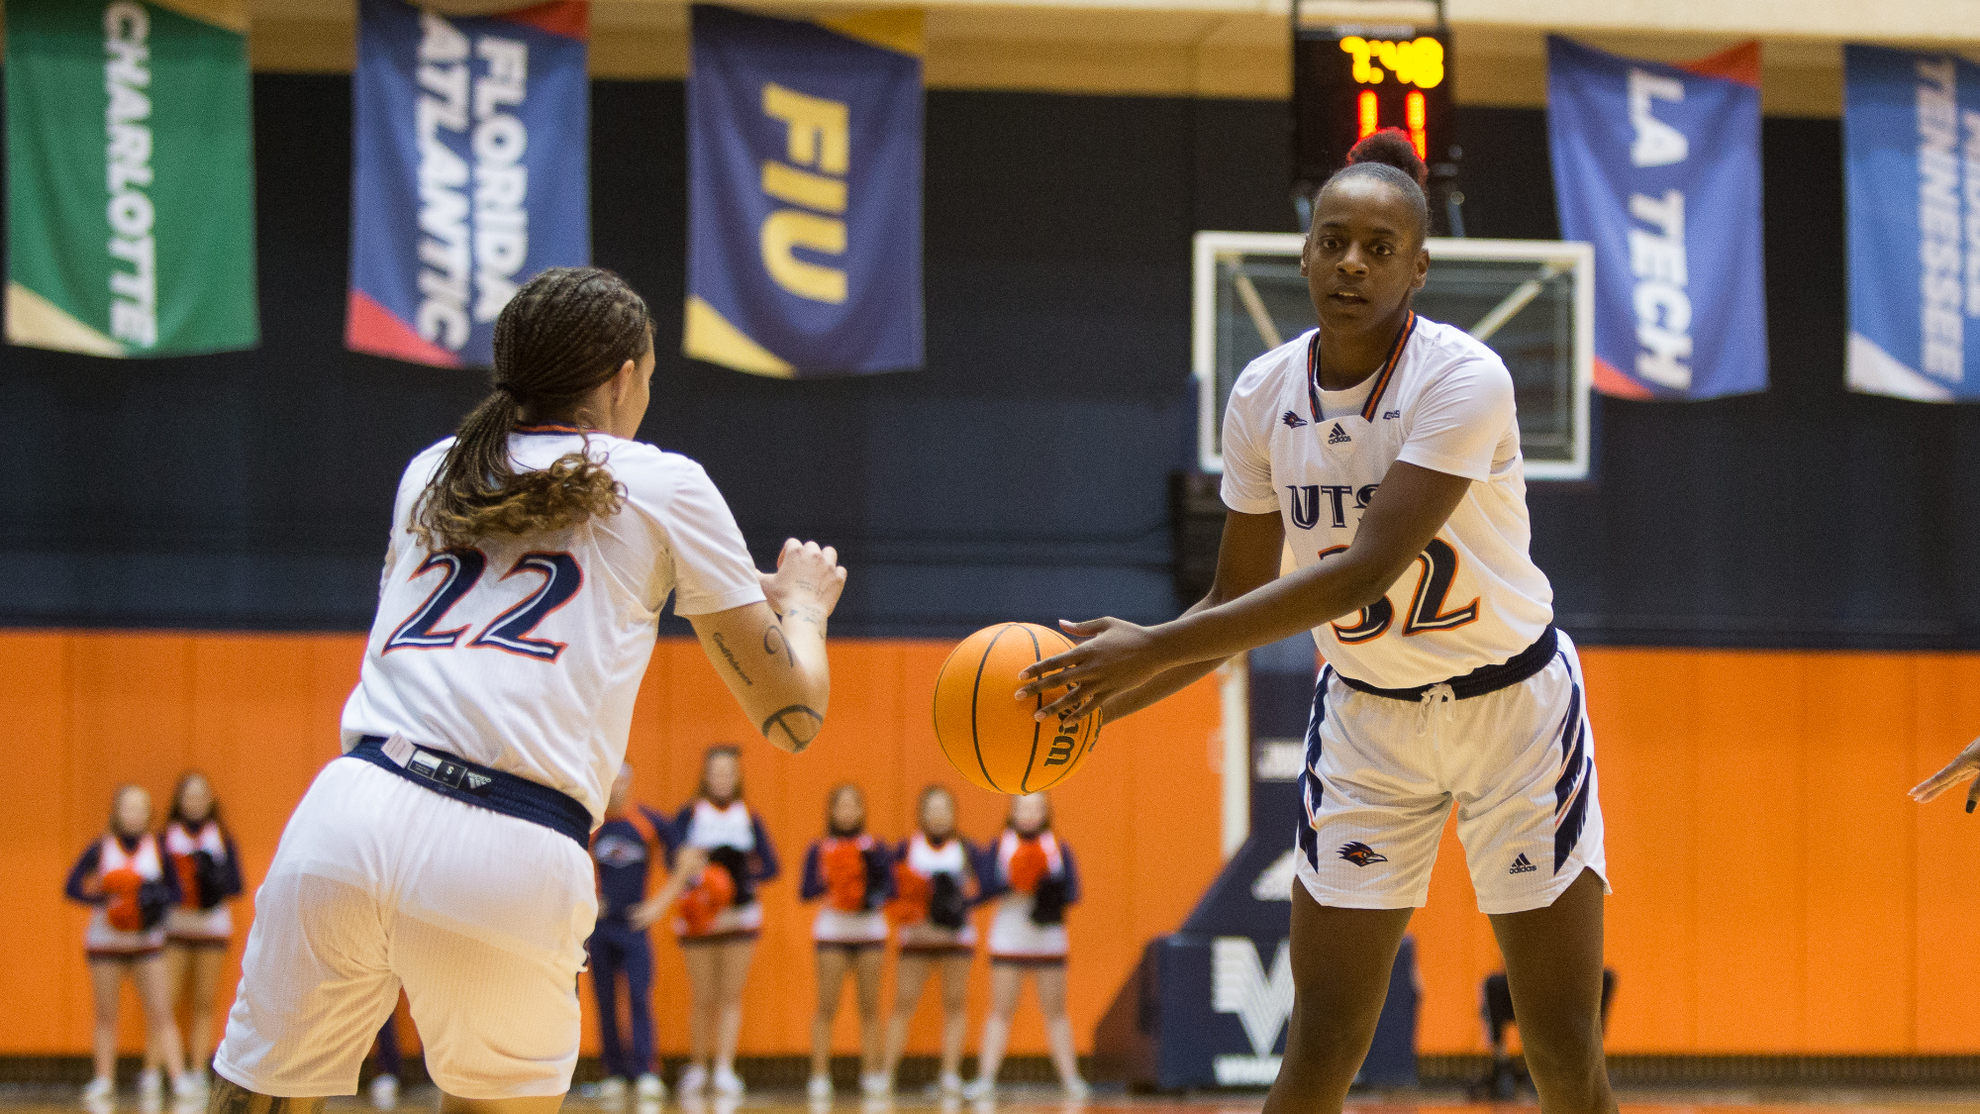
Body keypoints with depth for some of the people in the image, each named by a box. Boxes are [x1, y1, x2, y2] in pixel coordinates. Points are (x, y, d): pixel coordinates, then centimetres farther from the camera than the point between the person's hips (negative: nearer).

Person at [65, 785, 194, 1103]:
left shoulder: (158, 849, 1)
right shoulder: (101, 848, -3)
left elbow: (175, 890, 7)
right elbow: (72, 887, -4)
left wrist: (158, 900, -15)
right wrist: (101, 898, -21)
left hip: (147, 942, 0)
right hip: (106, 942, 0)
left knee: (160, 1011, -7)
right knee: (106, 1015, 6)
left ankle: (178, 1076, -9)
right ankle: (104, 1080, 13)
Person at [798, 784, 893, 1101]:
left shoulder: (875, 848, 6)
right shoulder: (819, 849, 3)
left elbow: (889, 885, -2)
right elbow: (805, 892, -3)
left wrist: (874, 898, -21)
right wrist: (826, 885, -21)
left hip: (869, 929, 2)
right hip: (832, 930, -2)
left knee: (870, 1006, 2)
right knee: (827, 1007, -6)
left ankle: (872, 1076, 7)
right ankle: (819, 1077, -6)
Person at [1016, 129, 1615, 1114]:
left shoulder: (1464, 379, -23)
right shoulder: (1265, 395, -6)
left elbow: (1369, 567, -32)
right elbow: (1241, 598, 3)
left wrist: (1158, 648, -35)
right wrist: (1100, 698, -13)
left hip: (1513, 706, -3)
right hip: (1366, 720, 3)